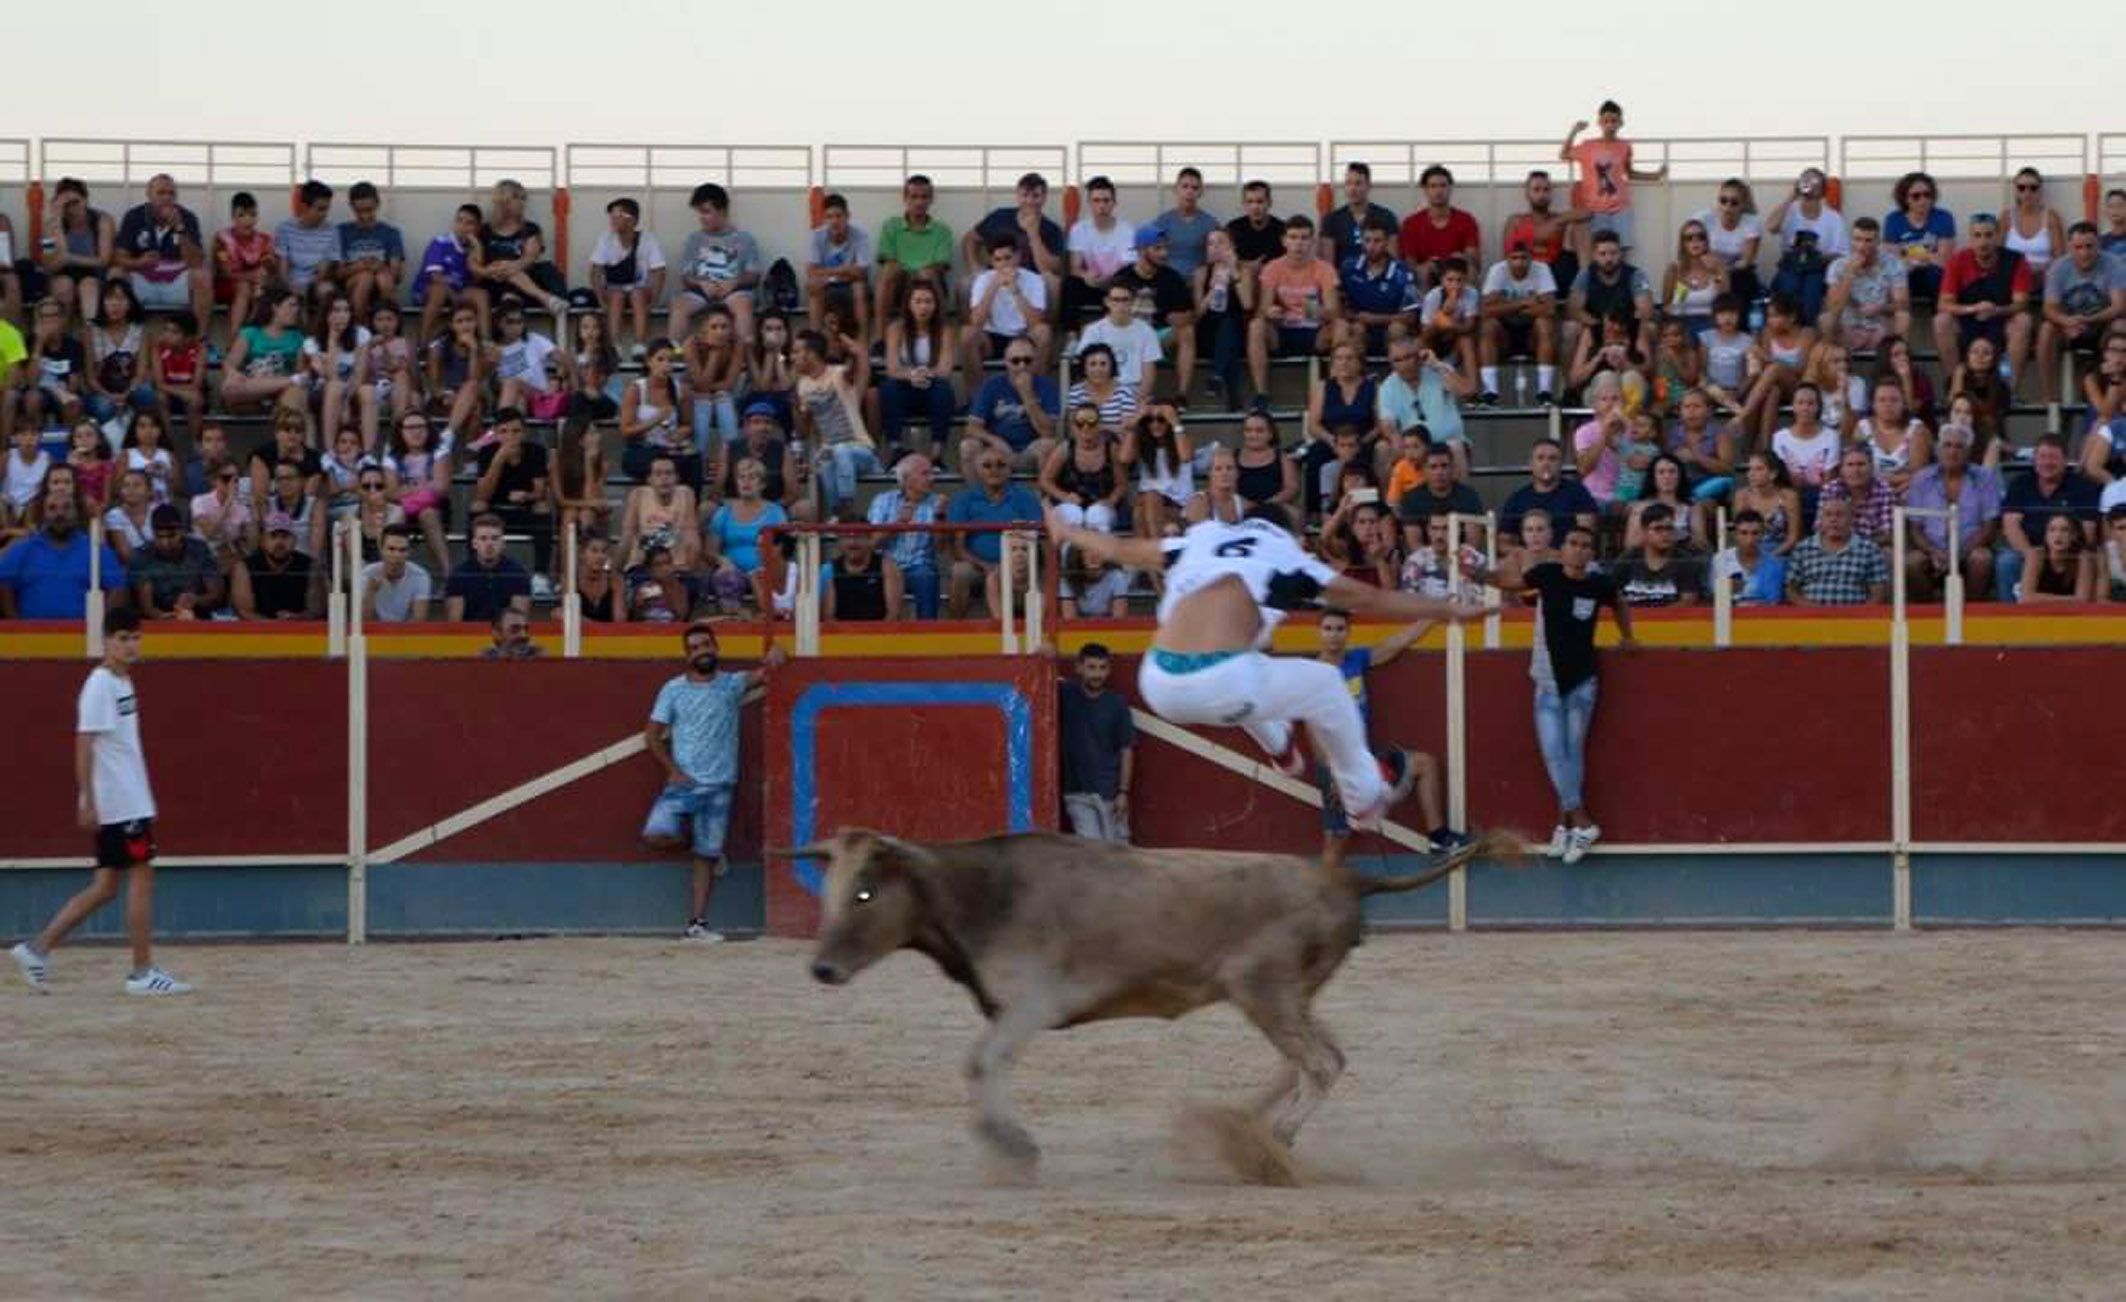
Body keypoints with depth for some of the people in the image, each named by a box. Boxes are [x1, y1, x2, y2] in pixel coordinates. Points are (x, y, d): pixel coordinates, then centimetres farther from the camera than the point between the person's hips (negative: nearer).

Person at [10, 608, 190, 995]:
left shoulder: (123, 682, 14)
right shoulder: (100, 685, -13)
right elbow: (84, 744, -17)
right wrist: (87, 801, -20)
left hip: (131, 800, 9)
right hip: (117, 803, -9)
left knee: (106, 887, 10)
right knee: (141, 878, -5)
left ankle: (38, 949, 11)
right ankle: (142, 972, -1)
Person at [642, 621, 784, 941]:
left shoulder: (731, 685, 5)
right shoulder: (673, 690, 4)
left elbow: (760, 675, -9)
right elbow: (652, 736, 5)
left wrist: (773, 658, -32)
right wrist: (673, 771, -6)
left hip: (719, 786, 0)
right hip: (683, 783, 0)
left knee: (706, 857, 1)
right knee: (657, 835, -20)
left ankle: (697, 923, 7)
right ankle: (690, 837, 12)